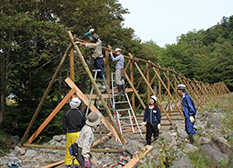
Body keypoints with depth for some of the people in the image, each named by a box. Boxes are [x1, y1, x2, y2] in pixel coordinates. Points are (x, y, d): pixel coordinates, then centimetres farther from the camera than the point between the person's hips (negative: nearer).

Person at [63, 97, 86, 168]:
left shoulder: (66, 113, -4)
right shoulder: (81, 113, -5)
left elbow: (64, 125, 0)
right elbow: (84, 125, -1)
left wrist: (65, 132, 15)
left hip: (70, 133, 1)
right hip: (79, 133, -1)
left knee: (69, 149, 12)